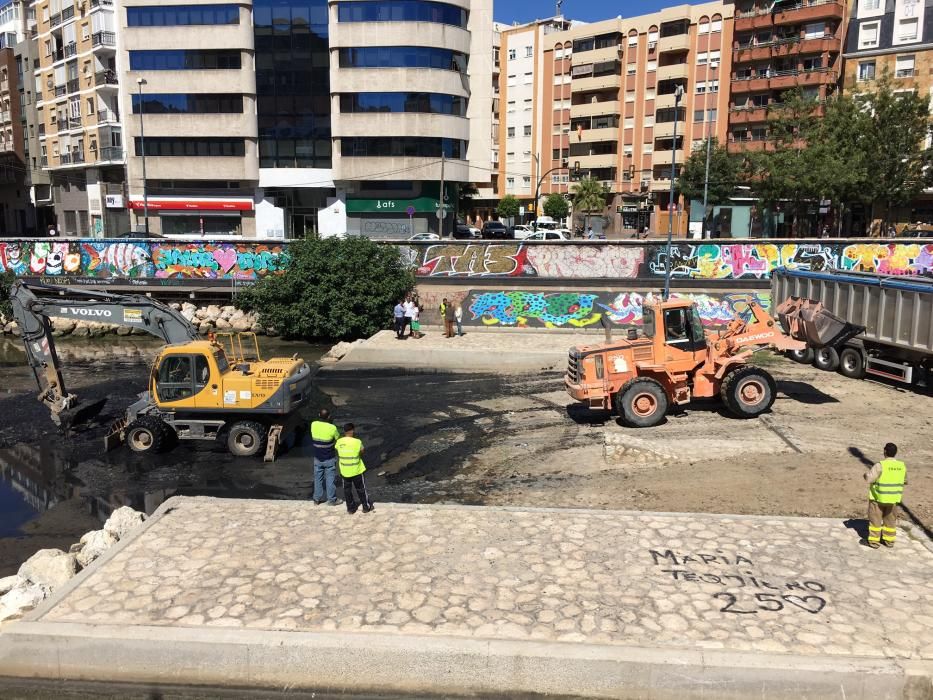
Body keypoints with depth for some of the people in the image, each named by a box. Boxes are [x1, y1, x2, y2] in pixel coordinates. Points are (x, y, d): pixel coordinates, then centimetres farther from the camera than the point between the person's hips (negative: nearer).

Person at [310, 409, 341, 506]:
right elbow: (338, 439, -5)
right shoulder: (332, 428, -21)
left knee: (318, 478, 15)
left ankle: (317, 499, 24)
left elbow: (313, 438, 6)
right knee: (330, 478, 8)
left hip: (317, 457, 4)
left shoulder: (313, 425, -10)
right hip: (329, 458, -4)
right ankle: (332, 500, 16)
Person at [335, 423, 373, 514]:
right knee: (361, 489, 13)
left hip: (344, 471, 3)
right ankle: (366, 507, 25)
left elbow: (338, 456, 2)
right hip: (356, 470, -3)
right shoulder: (357, 442, -19)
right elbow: (361, 454, -7)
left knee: (347, 489, 17)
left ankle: (350, 508, 26)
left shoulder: (339, 442, -8)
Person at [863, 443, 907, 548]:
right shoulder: (902, 466, -2)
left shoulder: (880, 465, -20)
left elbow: (869, 479, -20)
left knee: (875, 519, 6)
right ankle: (889, 540, 28)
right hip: (894, 498, 5)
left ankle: (874, 541, 10)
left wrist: (867, 474, 1)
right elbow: (904, 480, 11)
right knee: (890, 519, 19)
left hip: (878, 497, -5)